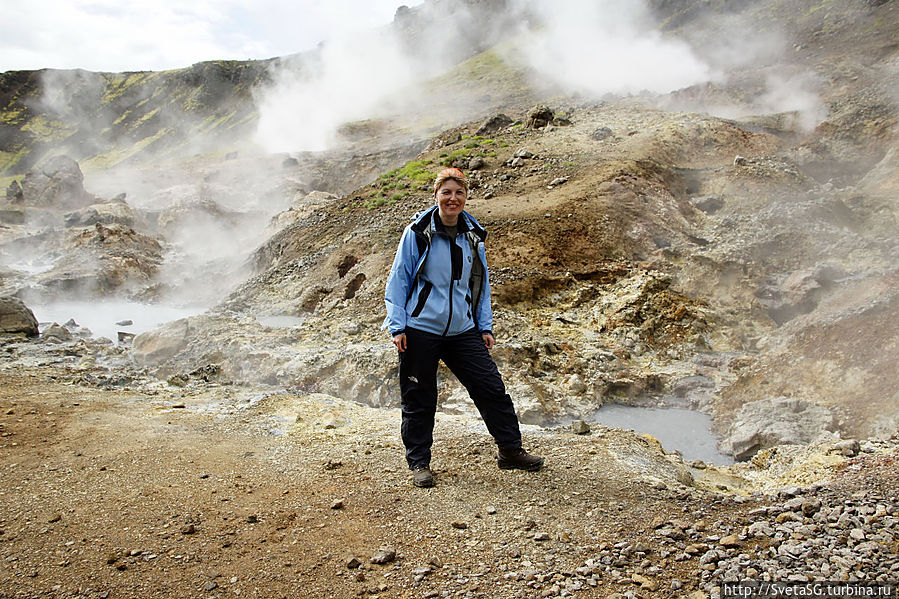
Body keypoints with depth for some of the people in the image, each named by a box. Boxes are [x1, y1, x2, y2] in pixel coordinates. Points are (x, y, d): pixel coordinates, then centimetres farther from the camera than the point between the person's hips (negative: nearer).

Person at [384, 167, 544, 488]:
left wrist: (485, 327, 11)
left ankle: (511, 450, 20)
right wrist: (397, 326, -8)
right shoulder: (417, 233, -6)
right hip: (420, 330, -4)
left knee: (491, 387, 3)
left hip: (463, 331, 4)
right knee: (419, 399, 5)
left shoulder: (473, 236, 7)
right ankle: (419, 464, 21)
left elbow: (481, 284, 15)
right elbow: (398, 281, -2)